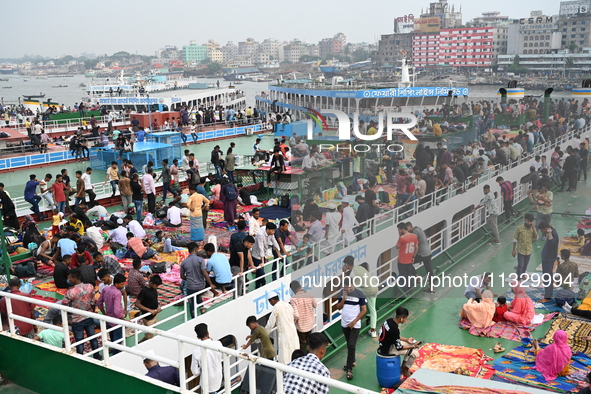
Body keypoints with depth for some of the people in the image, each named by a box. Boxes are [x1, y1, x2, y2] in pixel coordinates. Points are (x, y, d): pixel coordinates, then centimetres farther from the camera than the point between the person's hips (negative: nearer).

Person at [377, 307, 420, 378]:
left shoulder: (389, 320, -4)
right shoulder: (394, 329, -31)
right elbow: (399, 347, -19)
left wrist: (406, 340, 9)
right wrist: (413, 346, -8)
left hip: (385, 343, 9)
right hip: (387, 350, -9)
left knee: (411, 344, 17)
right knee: (415, 353, -5)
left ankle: (404, 366, 25)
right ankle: (405, 370, 18)